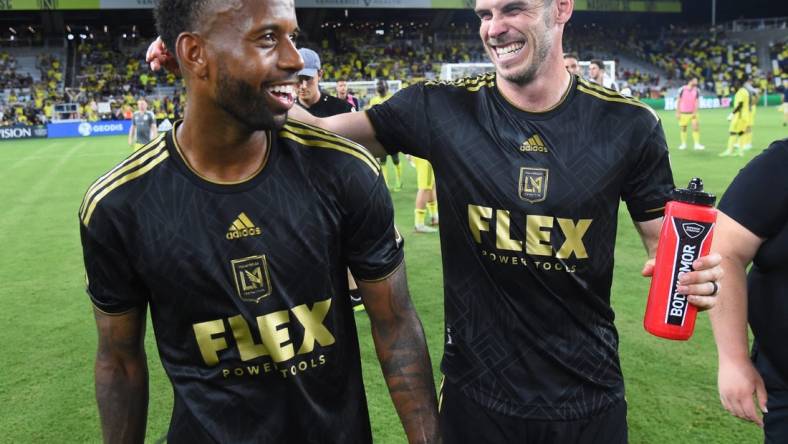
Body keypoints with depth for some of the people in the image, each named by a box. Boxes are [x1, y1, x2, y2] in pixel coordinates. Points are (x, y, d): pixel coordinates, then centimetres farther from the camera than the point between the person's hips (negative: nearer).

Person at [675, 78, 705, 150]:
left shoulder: (697, 91, 1)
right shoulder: (682, 89, -4)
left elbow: (697, 102, -1)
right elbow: (678, 101, 1)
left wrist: (695, 112, -11)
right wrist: (677, 113, -2)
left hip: (693, 113, 1)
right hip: (683, 113, -1)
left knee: (696, 127, -8)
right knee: (683, 128, 6)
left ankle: (696, 144, -5)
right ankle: (683, 144, 19)